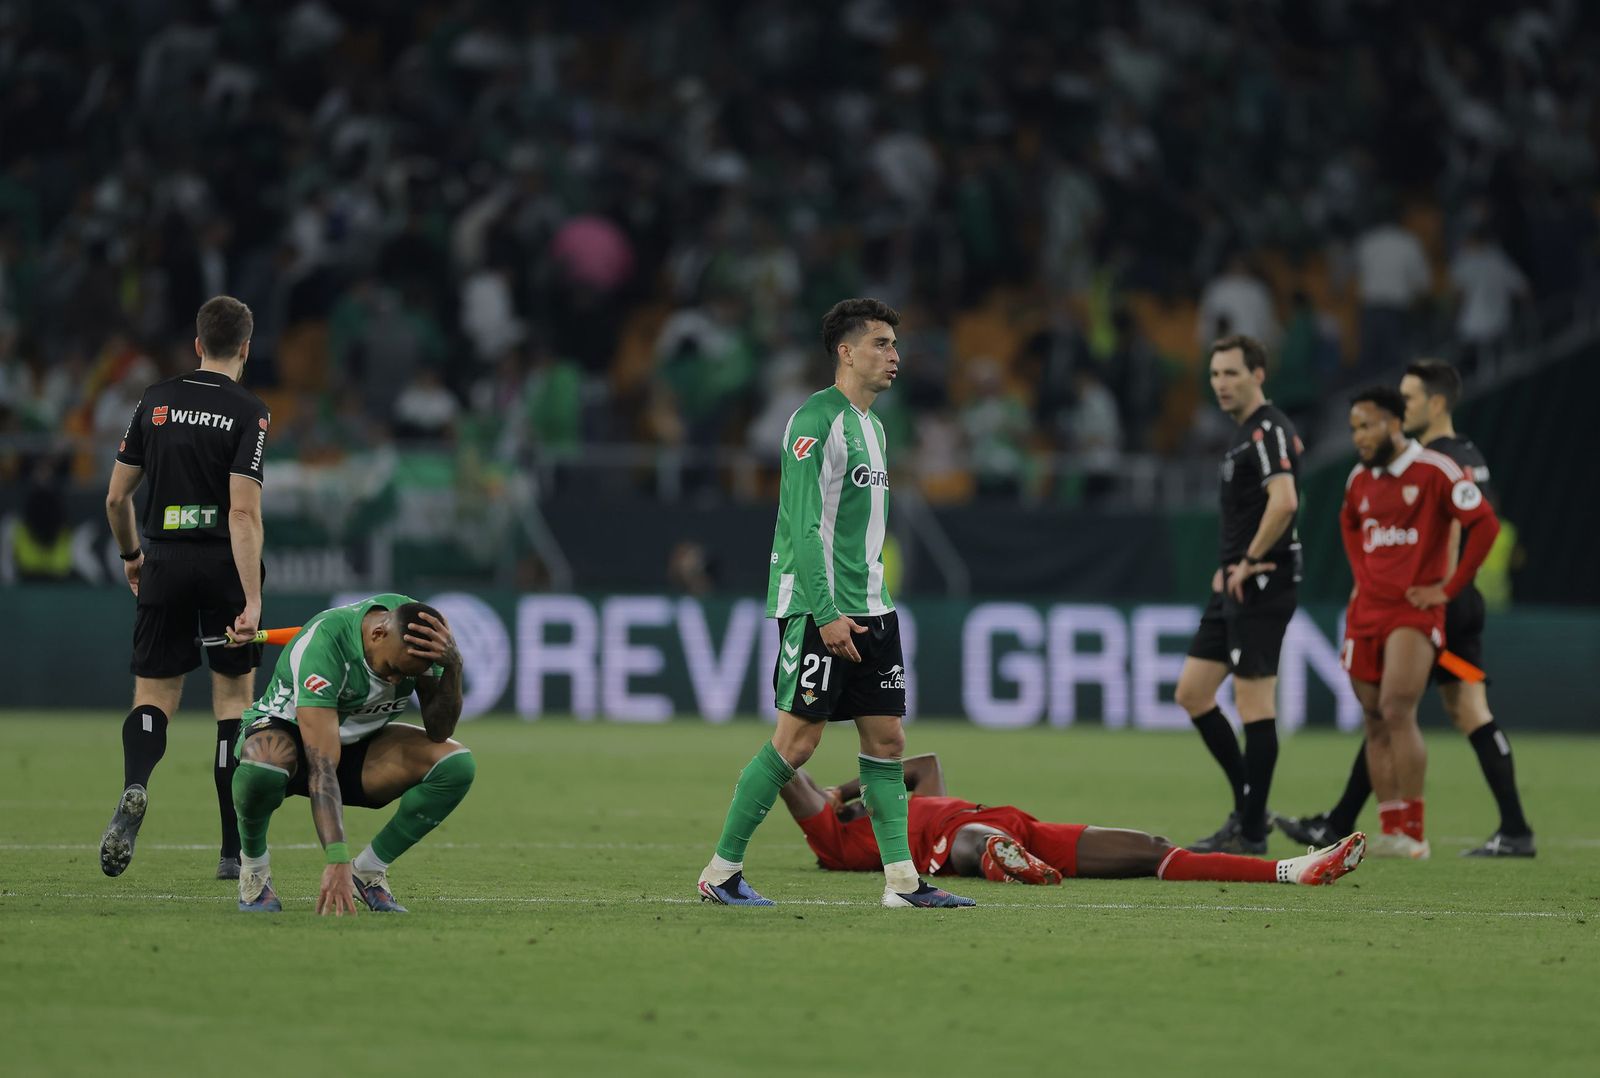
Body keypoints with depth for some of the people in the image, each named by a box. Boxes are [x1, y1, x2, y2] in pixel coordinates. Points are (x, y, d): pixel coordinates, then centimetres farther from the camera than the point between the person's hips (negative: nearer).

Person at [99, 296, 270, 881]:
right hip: (225, 566, -3)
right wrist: (252, 601, -19)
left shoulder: (156, 401, 4)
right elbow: (243, 512, -17)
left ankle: (134, 788, -24)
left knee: (154, 696, 8)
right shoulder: (248, 413, -8)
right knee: (234, 699, 8)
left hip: (164, 563, 3)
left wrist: (131, 555, 26)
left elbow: (116, 497, 8)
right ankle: (234, 850, 7)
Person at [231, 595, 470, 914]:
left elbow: (438, 732, -16)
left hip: (357, 744, 5)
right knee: (263, 765, -43)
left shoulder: (420, 633, -17)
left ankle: (367, 872, -5)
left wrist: (452, 666, -34)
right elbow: (322, 769, -40)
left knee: (456, 765, -20)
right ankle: (254, 869, -11)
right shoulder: (322, 645, -35)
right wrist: (337, 861, -47)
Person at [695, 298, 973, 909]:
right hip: (816, 608, -9)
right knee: (797, 739, -7)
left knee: (886, 738, 4)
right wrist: (826, 614, -22)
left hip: (870, 610, 9)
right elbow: (805, 526, -17)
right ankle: (721, 871, 1)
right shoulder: (816, 420, -12)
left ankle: (902, 879, 4)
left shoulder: (871, 426, 17)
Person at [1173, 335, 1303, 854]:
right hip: (1236, 586, 10)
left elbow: (1284, 501, -29)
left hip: (1262, 585, -10)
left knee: (1254, 702, -7)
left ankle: (1251, 832, -3)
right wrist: (1230, 565, 15)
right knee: (1192, 693, 11)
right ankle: (1248, 807, 17)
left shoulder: (1269, 431, -13)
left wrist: (1250, 561, -19)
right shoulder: (1244, 433, 18)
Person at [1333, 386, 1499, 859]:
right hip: (1366, 610, 7)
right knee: (1375, 721, 5)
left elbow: (1484, 523, -13)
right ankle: (1391, 829, 10)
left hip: (1414, 611, -7)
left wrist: (1449, 587, -12)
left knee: (1397, 710, -19)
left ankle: (1413, 833, -16)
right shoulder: (1360, 479, 11)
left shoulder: (1435, 472, -10)